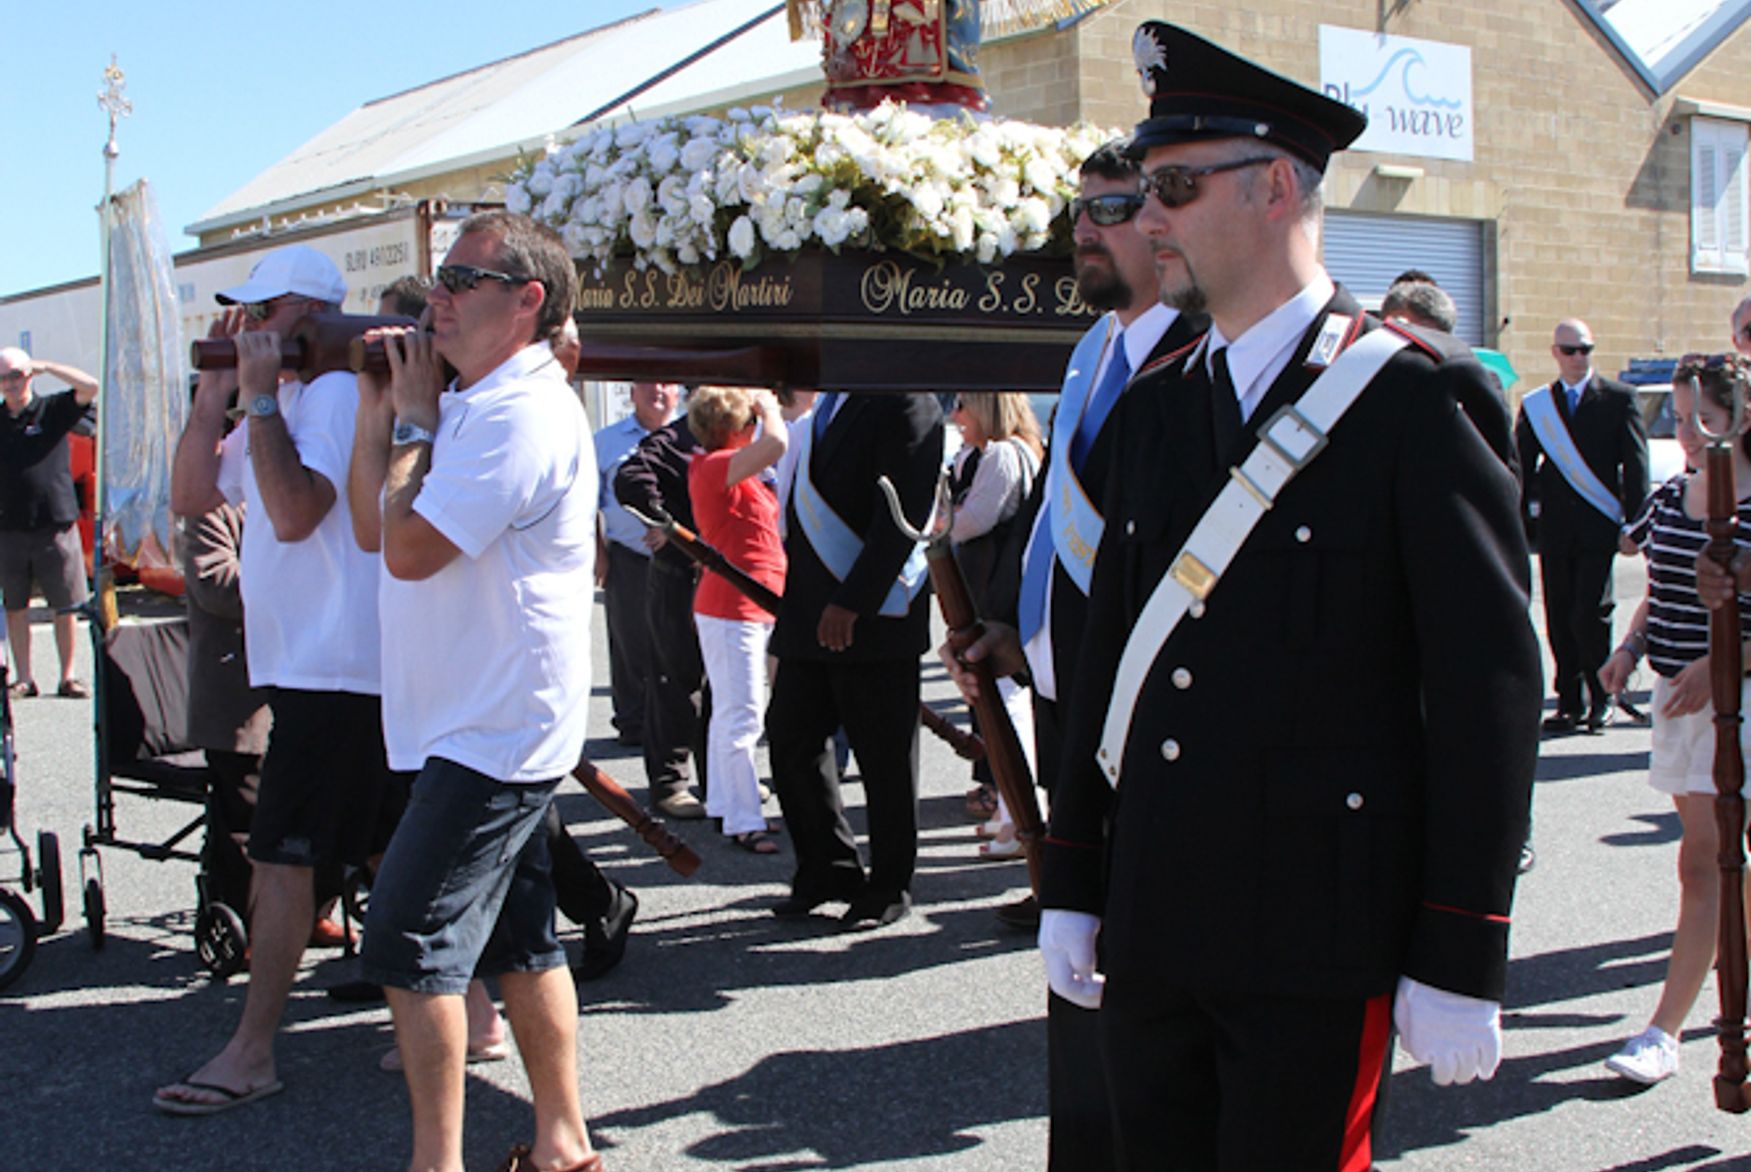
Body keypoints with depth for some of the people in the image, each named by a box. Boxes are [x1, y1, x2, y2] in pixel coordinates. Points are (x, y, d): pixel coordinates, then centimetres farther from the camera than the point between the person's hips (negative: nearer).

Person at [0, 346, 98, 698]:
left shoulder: (52, 410, 2)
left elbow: (90, 387, -13)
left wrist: (45, 366, -11)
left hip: (54, 526, -3)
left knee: (65, 606, 1)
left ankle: (68, 677, 10)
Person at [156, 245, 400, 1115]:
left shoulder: (335, 392, -13)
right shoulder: (281, 401, 17)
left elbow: (294, 512, -25)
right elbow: (192, 496, 15)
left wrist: (260, 398, -18)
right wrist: (216, 391, 7)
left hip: (333, 668, -10)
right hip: (309, 661, 10)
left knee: (281, 856, -5)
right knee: (383, 848, 13)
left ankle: (250, 1056, 3)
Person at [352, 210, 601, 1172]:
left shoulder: (521, 416, -19)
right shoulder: (471, 404, 15)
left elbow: (408, 548, -22)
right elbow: (370, 505, 21)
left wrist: (414, 422, -11)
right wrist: (385, 406, 10)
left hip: (493, 728, -10)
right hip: (489, 721, 10)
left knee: (408, 937, -7)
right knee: (516, 939, 14)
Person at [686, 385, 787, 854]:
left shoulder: (737, 473, 13)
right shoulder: (714, 467, -19)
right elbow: (775, 443, -29)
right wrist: (769, 407, -15)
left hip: (755, 605, 11)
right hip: (731, 608, -11)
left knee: (730, 713, 17)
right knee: (741, 717, -7)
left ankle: (723, 806, 27)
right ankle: (744, 823, -2)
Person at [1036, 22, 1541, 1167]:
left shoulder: (1418, 401, -8)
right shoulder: (1154, 410, 11)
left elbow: (1490, 690, -10)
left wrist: (1458, 959, -10)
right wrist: (1072, 887, 14)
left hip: (1317, 944, -6)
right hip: (1151, 933, 6)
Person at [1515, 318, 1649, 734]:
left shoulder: (1618, 398, 4)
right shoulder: (1535, 406, 10)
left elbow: (1635, 464, 1)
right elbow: (1521, 469, 10)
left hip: (1600, 527, -3)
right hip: (1554, 528, 3)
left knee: (1589, 615, -9)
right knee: (1560, 621, 4)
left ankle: (1601, 696, 11)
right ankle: (1570, 703, 14)